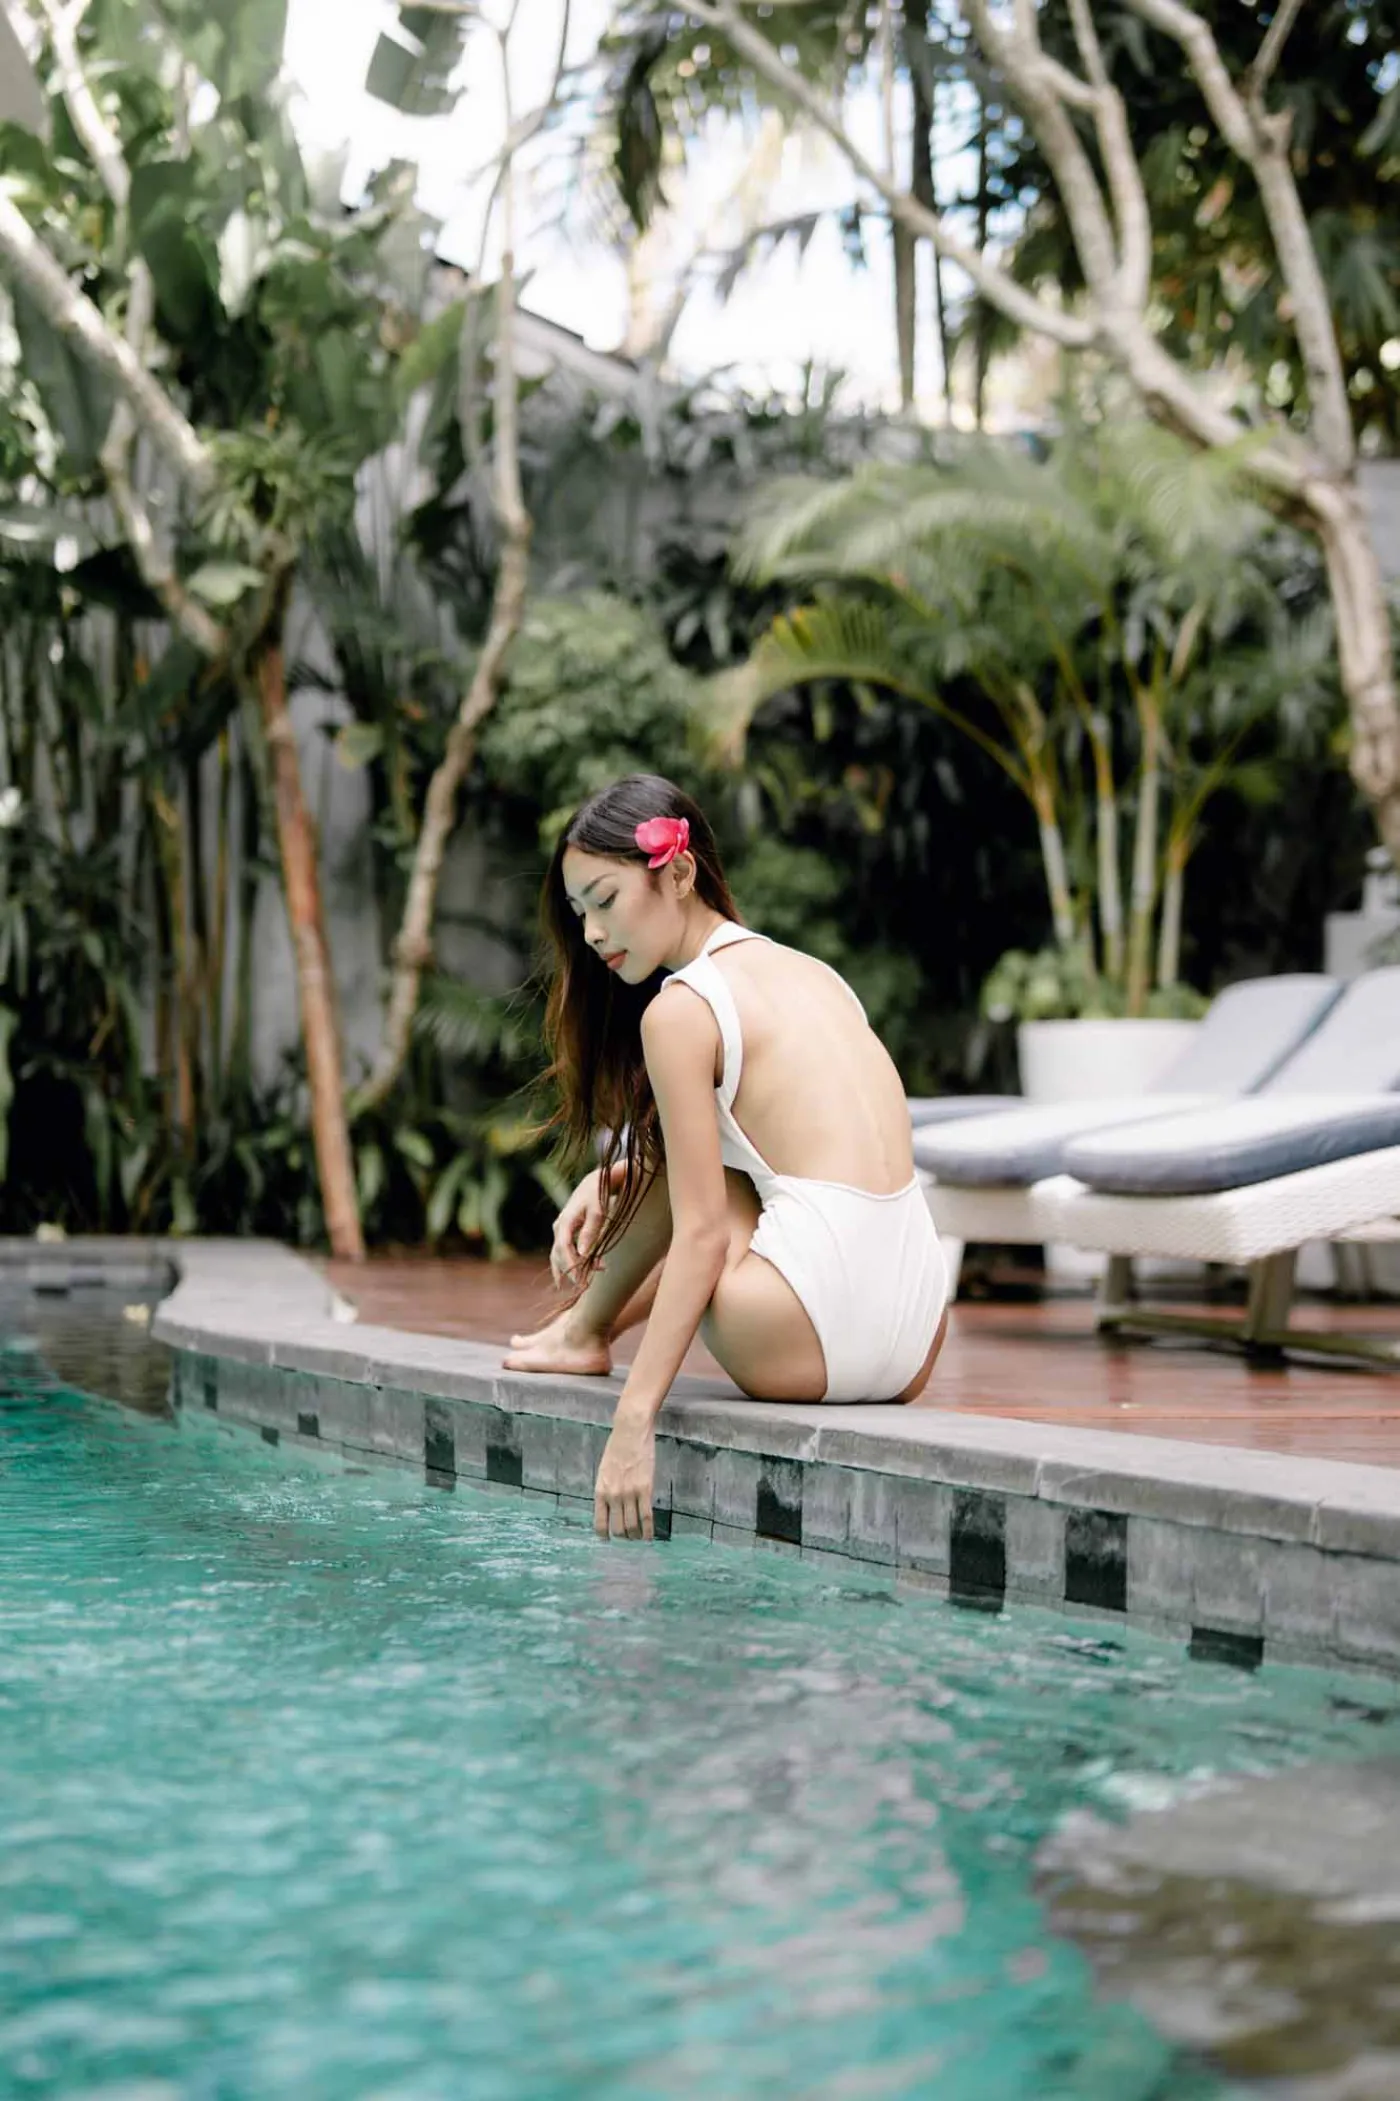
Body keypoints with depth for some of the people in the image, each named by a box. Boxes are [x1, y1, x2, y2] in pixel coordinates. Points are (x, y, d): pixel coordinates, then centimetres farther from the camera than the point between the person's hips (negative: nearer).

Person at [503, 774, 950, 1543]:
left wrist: (632, 1423, -11)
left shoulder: (680, 1009, -7)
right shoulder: (809, 970, 17)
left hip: (808, 1342, -8)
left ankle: (585, 1329, 29)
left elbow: (701, 1234, -12)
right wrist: (606, 1181, 21)